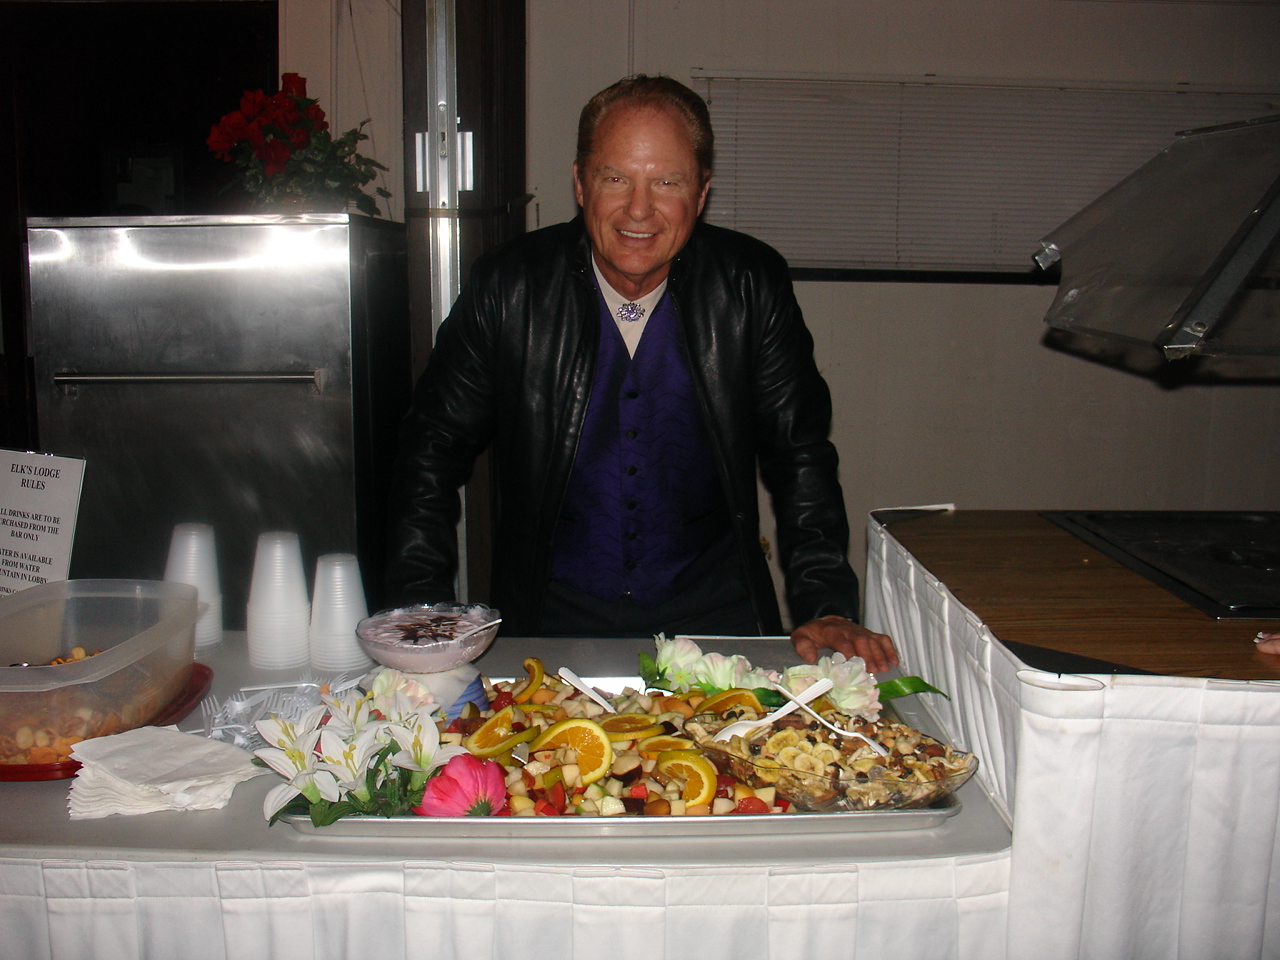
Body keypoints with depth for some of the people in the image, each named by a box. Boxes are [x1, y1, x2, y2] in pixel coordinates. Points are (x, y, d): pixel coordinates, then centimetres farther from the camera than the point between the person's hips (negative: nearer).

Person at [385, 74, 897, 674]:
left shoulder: (753, 286, -6)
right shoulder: (506, 287, -8)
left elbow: (800, 456, 0)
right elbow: (434, 449, -1)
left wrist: (827, 608, -11)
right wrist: (422, 617, -9)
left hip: (710, 610, 1)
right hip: (553, 617, 0)